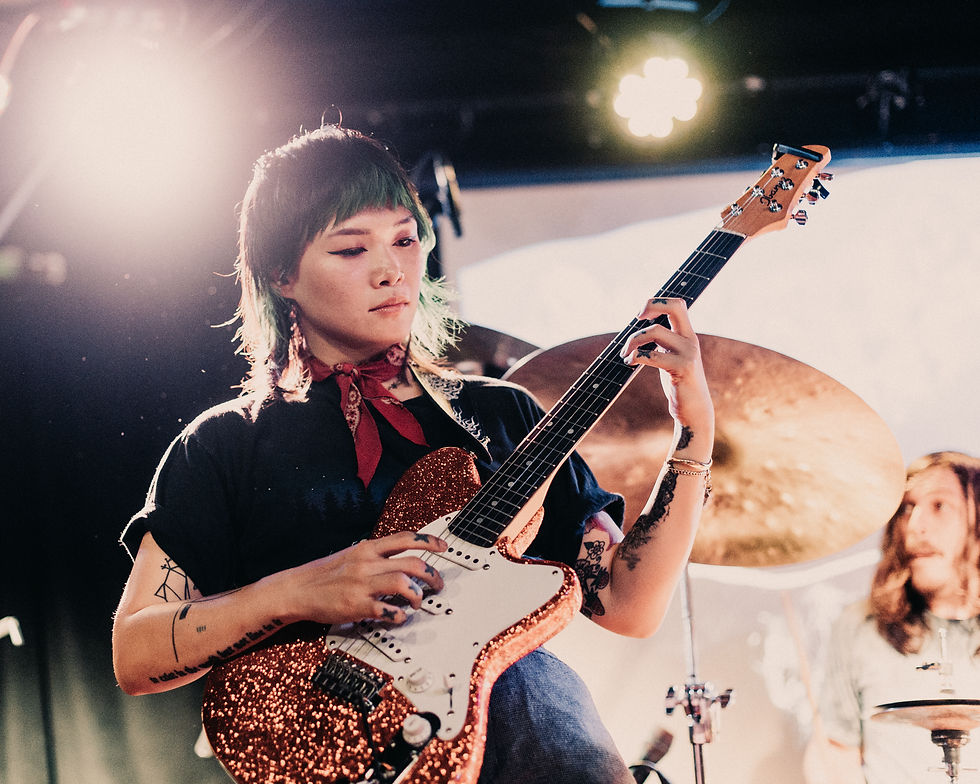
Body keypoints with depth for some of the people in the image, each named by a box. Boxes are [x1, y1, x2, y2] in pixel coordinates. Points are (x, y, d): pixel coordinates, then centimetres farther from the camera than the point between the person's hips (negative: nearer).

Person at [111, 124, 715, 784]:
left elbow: (629, 605, 10)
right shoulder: (226, 445, 10)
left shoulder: (501, 414, 18)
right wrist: (296, 594, -12)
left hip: (520, 705, 5)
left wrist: (695, 432, 0)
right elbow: (134, 656, 3)